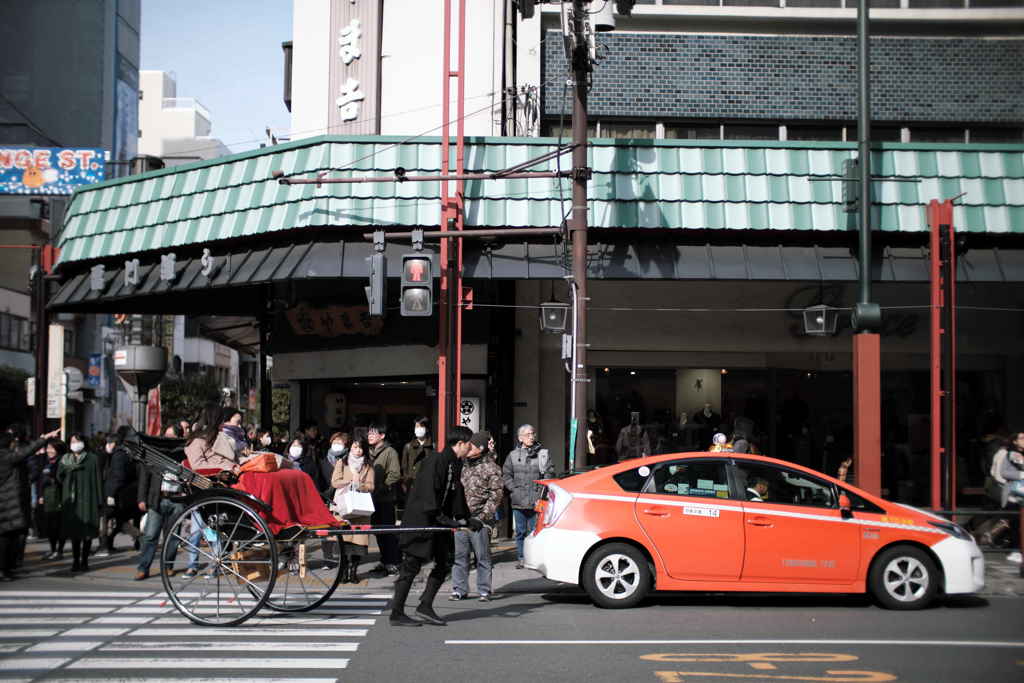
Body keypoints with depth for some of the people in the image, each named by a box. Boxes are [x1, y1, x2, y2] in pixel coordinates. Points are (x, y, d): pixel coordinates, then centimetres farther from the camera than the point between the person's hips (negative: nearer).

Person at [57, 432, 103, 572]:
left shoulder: (92, 459, 3)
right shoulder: (65, 459, 14)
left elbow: (97, 480, 0)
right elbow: (59, 478, 9)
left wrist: (98, 500, -5)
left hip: (87, 499, -3)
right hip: (71, 500, 3)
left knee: (87, 531, -3)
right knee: (74, 530, 3)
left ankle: (84, 561, 5)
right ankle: (75, 561, 9)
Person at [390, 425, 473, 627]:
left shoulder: (455, 464, 12)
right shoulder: (435, 461, -17)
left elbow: (456, 493, 20)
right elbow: (428, 492, -23)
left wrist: (465, 518, 16)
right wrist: (442, 517, -27)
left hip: (437, 521, 10)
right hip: (420, 519, -10)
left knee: (444, 563, 8)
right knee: (412, 565, -5)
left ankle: (425, 606, 14)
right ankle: (396, 614, 2)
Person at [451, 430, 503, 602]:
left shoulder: (491, 468, -5)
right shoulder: (463, 464, 13)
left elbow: (496, 496, -7)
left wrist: (484, 515, -14)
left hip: (479, 519, -5)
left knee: (482, 557, 1)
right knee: (459, 555, 7)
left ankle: (484, 591, 8)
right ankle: (459, 589, 14)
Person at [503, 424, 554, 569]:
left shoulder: (543, 453, 5)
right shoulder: (513, 455, 9)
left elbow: (550, 473, 3)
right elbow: (506, 475, 11)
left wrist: (541, 489, -6)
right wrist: (514, 488, -1)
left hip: (537, 501, -1)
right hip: (519, 501, 1)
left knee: (535, 531, -1)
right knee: (520, 531, 7)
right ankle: (520, 558, 13)